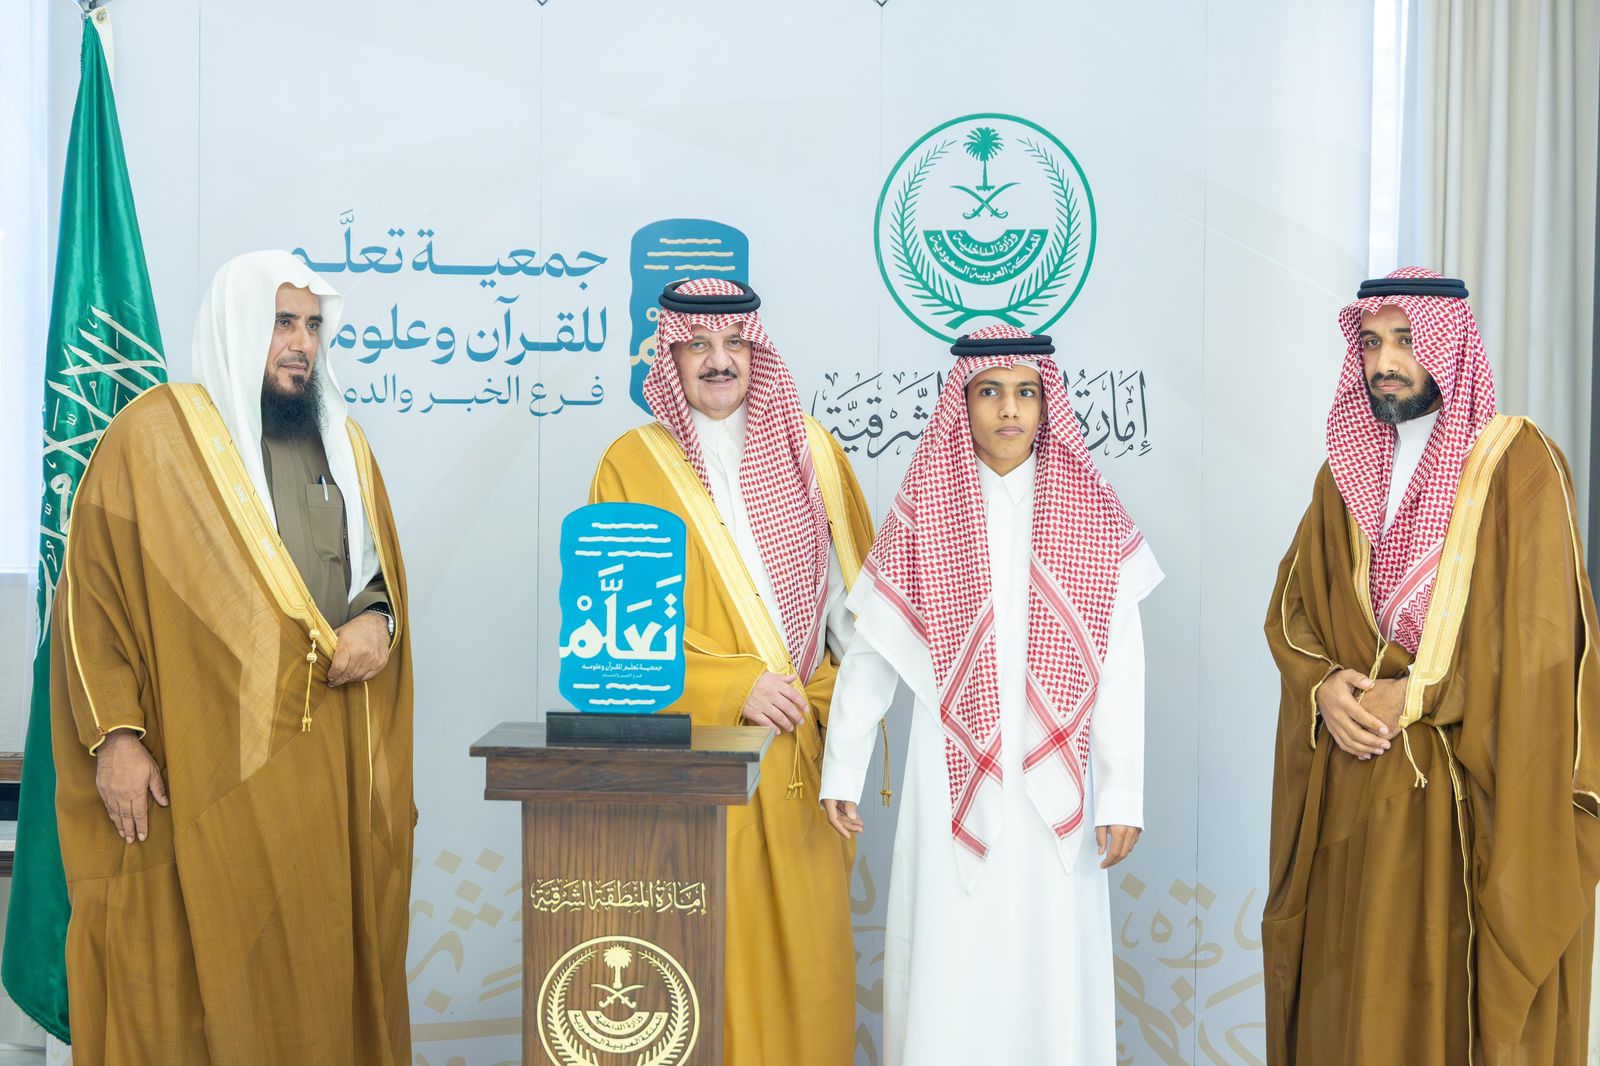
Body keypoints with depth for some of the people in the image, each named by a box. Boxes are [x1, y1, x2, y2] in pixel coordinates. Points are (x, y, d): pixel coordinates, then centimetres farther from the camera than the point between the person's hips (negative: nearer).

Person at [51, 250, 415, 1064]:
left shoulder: (342, 441, 14)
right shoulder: (153, 434, -1)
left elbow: (384, 571, 22)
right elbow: (91, 596, -3)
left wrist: (378, 620, -1)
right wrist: (114, 736, -10)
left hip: (336, 754, 4)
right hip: (209, 755, -4)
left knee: (327, 951, 5)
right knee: (211, 963, 0)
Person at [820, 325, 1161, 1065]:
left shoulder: (1091, 515, 1)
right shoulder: (923, 512, 1)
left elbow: (1120, 667, -2)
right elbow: (868, 651, 5)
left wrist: (1122, 796, -6)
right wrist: (842, 773, 4)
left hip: (1052, 779, 0)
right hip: (955, 775, 0)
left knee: (1051, 960, 5)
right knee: (949, 961, 4)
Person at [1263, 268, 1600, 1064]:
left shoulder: (1517, 462, -7)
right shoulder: (1347, 469, 10)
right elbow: (1292, 604, 10)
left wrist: (1413, 699, -14)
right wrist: (1324, 687, -8)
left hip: (1473, 789, -5)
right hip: (1357, 785, 5)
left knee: (1455, 996, 1)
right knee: (1353, 997, 9)